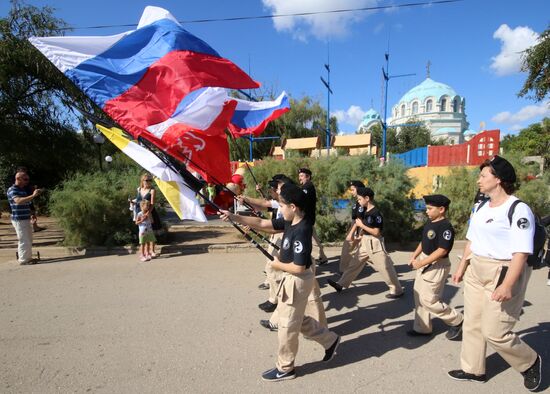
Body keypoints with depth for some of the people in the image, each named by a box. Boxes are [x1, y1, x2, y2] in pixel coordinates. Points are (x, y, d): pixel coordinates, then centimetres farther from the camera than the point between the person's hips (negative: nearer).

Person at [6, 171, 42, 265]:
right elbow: (18, 201, -33)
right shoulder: (12, 190, -13)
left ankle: (28, 258, 27)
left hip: (26, 219, 9)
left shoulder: (23, 189, 15)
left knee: (29, 240, 16)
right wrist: (33, 196, -37)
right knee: (24, 240, -5)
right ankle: (23, 260, 4)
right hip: (19, 220, -9)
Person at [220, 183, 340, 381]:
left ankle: (285, 369, 28)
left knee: (287, 325, 8)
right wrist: (234, 217, -3)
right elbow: (262, 223, 2)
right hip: (291, 279, 9)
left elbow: (298, 267, -29)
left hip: (297, 281, -9)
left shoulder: (301, 231, -28)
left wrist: (278, 264, -12)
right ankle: (330, 340, 41)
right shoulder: (290, 222, -1)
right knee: (298, 319, 25)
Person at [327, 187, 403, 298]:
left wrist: (361, 225, -18)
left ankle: (397, 290, 15)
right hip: (365, 243, 9)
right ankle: (341, 284, 22)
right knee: (355, 263, 13)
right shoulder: (365, 211, 5)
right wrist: (361, 235, 6)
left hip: (375, 244, -9)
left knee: (385, 267, 0)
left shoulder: (376, 213, -20)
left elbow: (376, 232, -21)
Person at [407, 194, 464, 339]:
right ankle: (422, 328, 28)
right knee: (419, 297, 15)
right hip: (424, 263, 9)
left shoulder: (445, 226, -22)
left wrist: (421, 263, -24)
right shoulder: (430, 222, 6)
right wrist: (414, 256, 8)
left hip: (436, 266, -9)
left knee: (429, 300, -4)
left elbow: (442, 250, -26)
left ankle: (457, 320, 17)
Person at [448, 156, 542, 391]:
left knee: (494, 332, -2)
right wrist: (461, 268, 20)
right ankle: (473, 369, 31)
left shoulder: (518, 210, -16)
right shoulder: (481, 208, 9)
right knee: (472, 324, 14)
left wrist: (507, 285, -28)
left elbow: (521, 252, -22)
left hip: (504, 273, -8)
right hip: (477, 271, 8)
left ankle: (530, 363, 27)